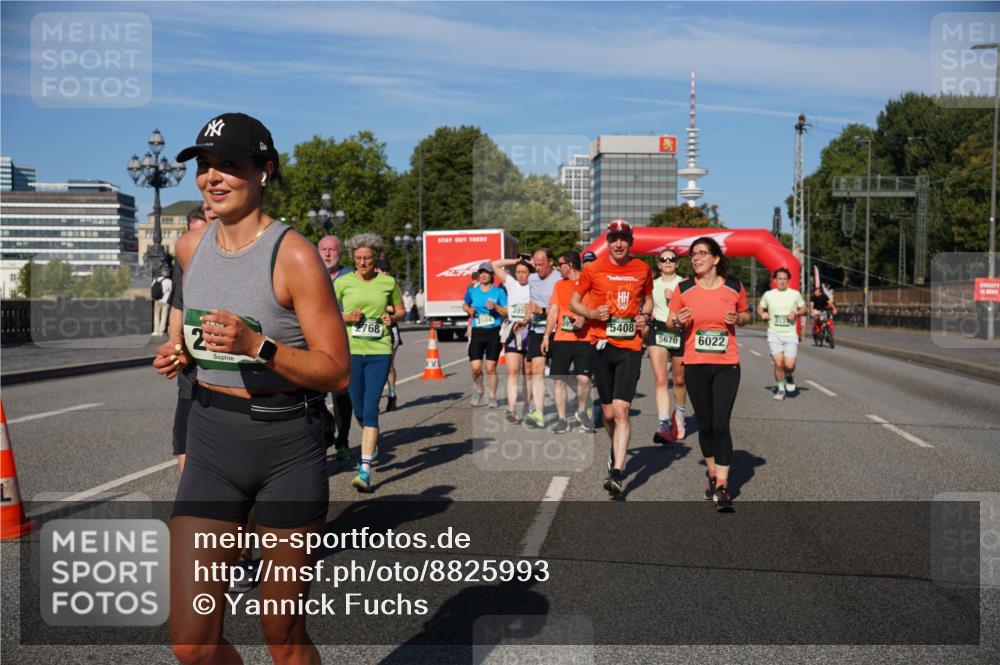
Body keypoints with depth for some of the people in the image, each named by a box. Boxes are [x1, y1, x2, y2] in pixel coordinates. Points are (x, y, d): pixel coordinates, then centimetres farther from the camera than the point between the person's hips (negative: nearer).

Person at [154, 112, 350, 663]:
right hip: (211, 446, 5)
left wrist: (256, 346, -26)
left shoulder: (294, 255, -13)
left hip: (286, 446, -5)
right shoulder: (190, 247, 6)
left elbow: (337, 373, -13)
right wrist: (181, 350, 4)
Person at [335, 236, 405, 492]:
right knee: (359, 410, 9)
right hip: (351, 351, 1)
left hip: (380, 351, -1)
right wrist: (346, 318, -11)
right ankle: (372, 443, 43)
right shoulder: (342, 282, 1)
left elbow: (400, 310, 17)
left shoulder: (388, 282, 3)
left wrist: (392, 318, -5)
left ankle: (365, 470, -9)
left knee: (371, 408, -9)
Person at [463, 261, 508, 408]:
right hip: (477, 332, 1)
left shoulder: (499, 291, 1)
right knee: (475, 367, -8)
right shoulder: (472, 290, 7)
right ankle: (478, 392, 20)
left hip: (494, 332, -1)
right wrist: (469, 309, 2)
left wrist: (495, 307, -16)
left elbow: (507, 312, 1)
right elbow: (464, 305, 23)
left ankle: (492, 398, 13)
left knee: (491, 368, -1)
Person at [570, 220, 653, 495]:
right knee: (608, 413, 9)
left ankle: (617, 473, -13)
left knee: (621, 410, -12)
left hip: (631, 347, -1)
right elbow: (574, 302, 9)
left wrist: (645, 315, 1)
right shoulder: (593, 269, 0)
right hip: (603, 345, 1)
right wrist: (592, 313, -11)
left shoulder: (642, 269, 5)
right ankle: (616, 450, 40)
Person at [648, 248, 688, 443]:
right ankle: (665, 425, -20)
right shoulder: (652, 285, 10)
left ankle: (679, 413, 40)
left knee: (679, 380, 12)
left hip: (679, 331, -1)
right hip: (657, 331, 1)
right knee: (661, 381, -13)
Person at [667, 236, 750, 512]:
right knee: (705, 424, 9)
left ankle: (722, 486, -3)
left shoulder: (734, 287, 0)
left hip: (727, 365, -1)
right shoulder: (683, 289, -1)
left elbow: (745, 314, 15)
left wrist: (738, 318, -8)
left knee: (721, 425, -9)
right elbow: (672, 323, 9)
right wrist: (678, 322, -14)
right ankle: (712, 474, 30)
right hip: (695, 365, 1)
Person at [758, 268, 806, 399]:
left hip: (790, 334, 0)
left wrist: (796, 313, -7)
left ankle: (789, 376, 28)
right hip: (774, 334, 0)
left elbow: (803, 308, 13)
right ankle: (781, 388, 8)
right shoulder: (768, 295, 4)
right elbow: (759, 308, 16)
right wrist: (762, 314, -6)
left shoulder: (795, 294, 3)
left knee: (789, 365, -10)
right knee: (778, 362, -14)